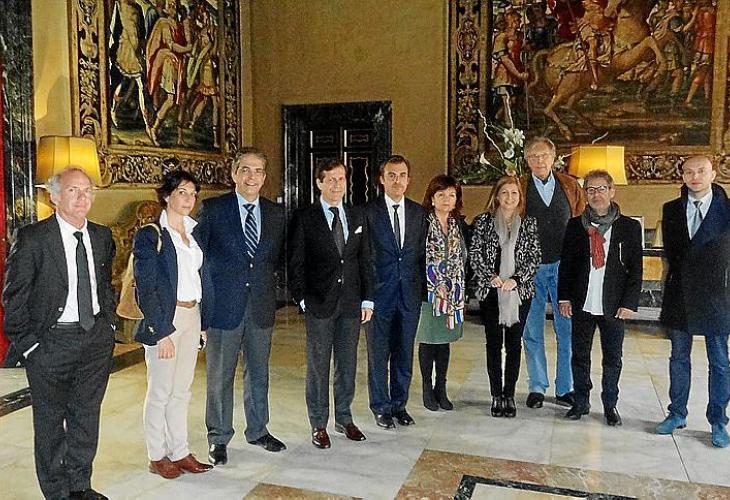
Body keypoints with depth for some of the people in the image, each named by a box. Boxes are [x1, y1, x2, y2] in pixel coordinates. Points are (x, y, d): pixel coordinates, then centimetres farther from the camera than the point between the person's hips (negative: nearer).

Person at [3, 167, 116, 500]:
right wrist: (28, 343, -10)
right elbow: (14, 298, -8)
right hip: (51, 342, -4)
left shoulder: (102, 236, 4)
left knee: (86, 416, 17)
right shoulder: (31, 238, -12)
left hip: (97, 339, 5)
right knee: (50, 421, 10)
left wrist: (109, 323, 10)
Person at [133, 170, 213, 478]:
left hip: (192, 317, 6)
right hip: (164, 319, -6)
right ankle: (157, 456, 20)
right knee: (160, 392, 5)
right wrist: (162, 332, -15)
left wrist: (206, 321, 6)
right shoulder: (150, 236, -8)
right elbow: (145, 289, -12)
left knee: (181, 391, 14)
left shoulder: (194, 233, 11)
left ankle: (179, 452, 25)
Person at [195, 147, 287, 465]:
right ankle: (219, 439, 24)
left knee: (258, 373, 16)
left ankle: (258, 430, 34)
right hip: (224, 305, -3)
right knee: (219, 376, 7)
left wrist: (261, 273, 2)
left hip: (261, 305, 4)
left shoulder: (276, 213, 6)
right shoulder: (211, 209, -4)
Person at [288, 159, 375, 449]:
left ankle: (344, 419, 28)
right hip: (319, 304, -4)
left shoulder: (357, 216, 9)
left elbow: (365, 260, 10)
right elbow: (296, 263, -4)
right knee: (318, 367, 6)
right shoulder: (304, 218, -3)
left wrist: (367, 299, 5)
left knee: (347, 365, 13)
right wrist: (302, 300, -10)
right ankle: (319, 425, 20)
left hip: (351, 304, 4)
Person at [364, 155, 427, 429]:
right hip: (379, 293, -3)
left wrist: (421, 286, 5)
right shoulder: (368, 212, -5)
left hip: (409, 294, 4)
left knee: (404, 353, 13)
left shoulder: (418, 212, 7)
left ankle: (399, 404, 29)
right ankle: (381, 407, 23)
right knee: (378, 354, 7)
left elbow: (422, 253, 11)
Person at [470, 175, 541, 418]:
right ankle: (496, 395, 15)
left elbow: (534, 257, 1)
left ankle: (509, 394, 16)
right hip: (490, 291, 0)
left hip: (519, 291, 1)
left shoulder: (529, 223, 5)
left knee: (514, 343, 5)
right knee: (493, 343, 5)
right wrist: (490, 277, -11)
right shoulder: (483, 221, 3)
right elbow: (474, 254, 0)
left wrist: (516, 279, -11)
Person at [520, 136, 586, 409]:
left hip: (564, 265, 1)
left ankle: (565, 389, 16)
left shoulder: (570, 186, 8)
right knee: (532, 332, 7)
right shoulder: (519, 188, 3)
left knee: (567, 330, 4)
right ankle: (537, 387, 19)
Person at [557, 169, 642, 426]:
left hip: (614, 306, -1)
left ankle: (610, 405, 25)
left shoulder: (630, 227, 1)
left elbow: (635, 268, 0)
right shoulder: (575, 225, 5)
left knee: (612, 357, 9)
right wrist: (564, 297, 0)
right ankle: (581, 402, 24)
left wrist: (630, 303, -6)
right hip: (582, 304, 1)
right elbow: (565, 263, 6)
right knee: (580, 355, 9)